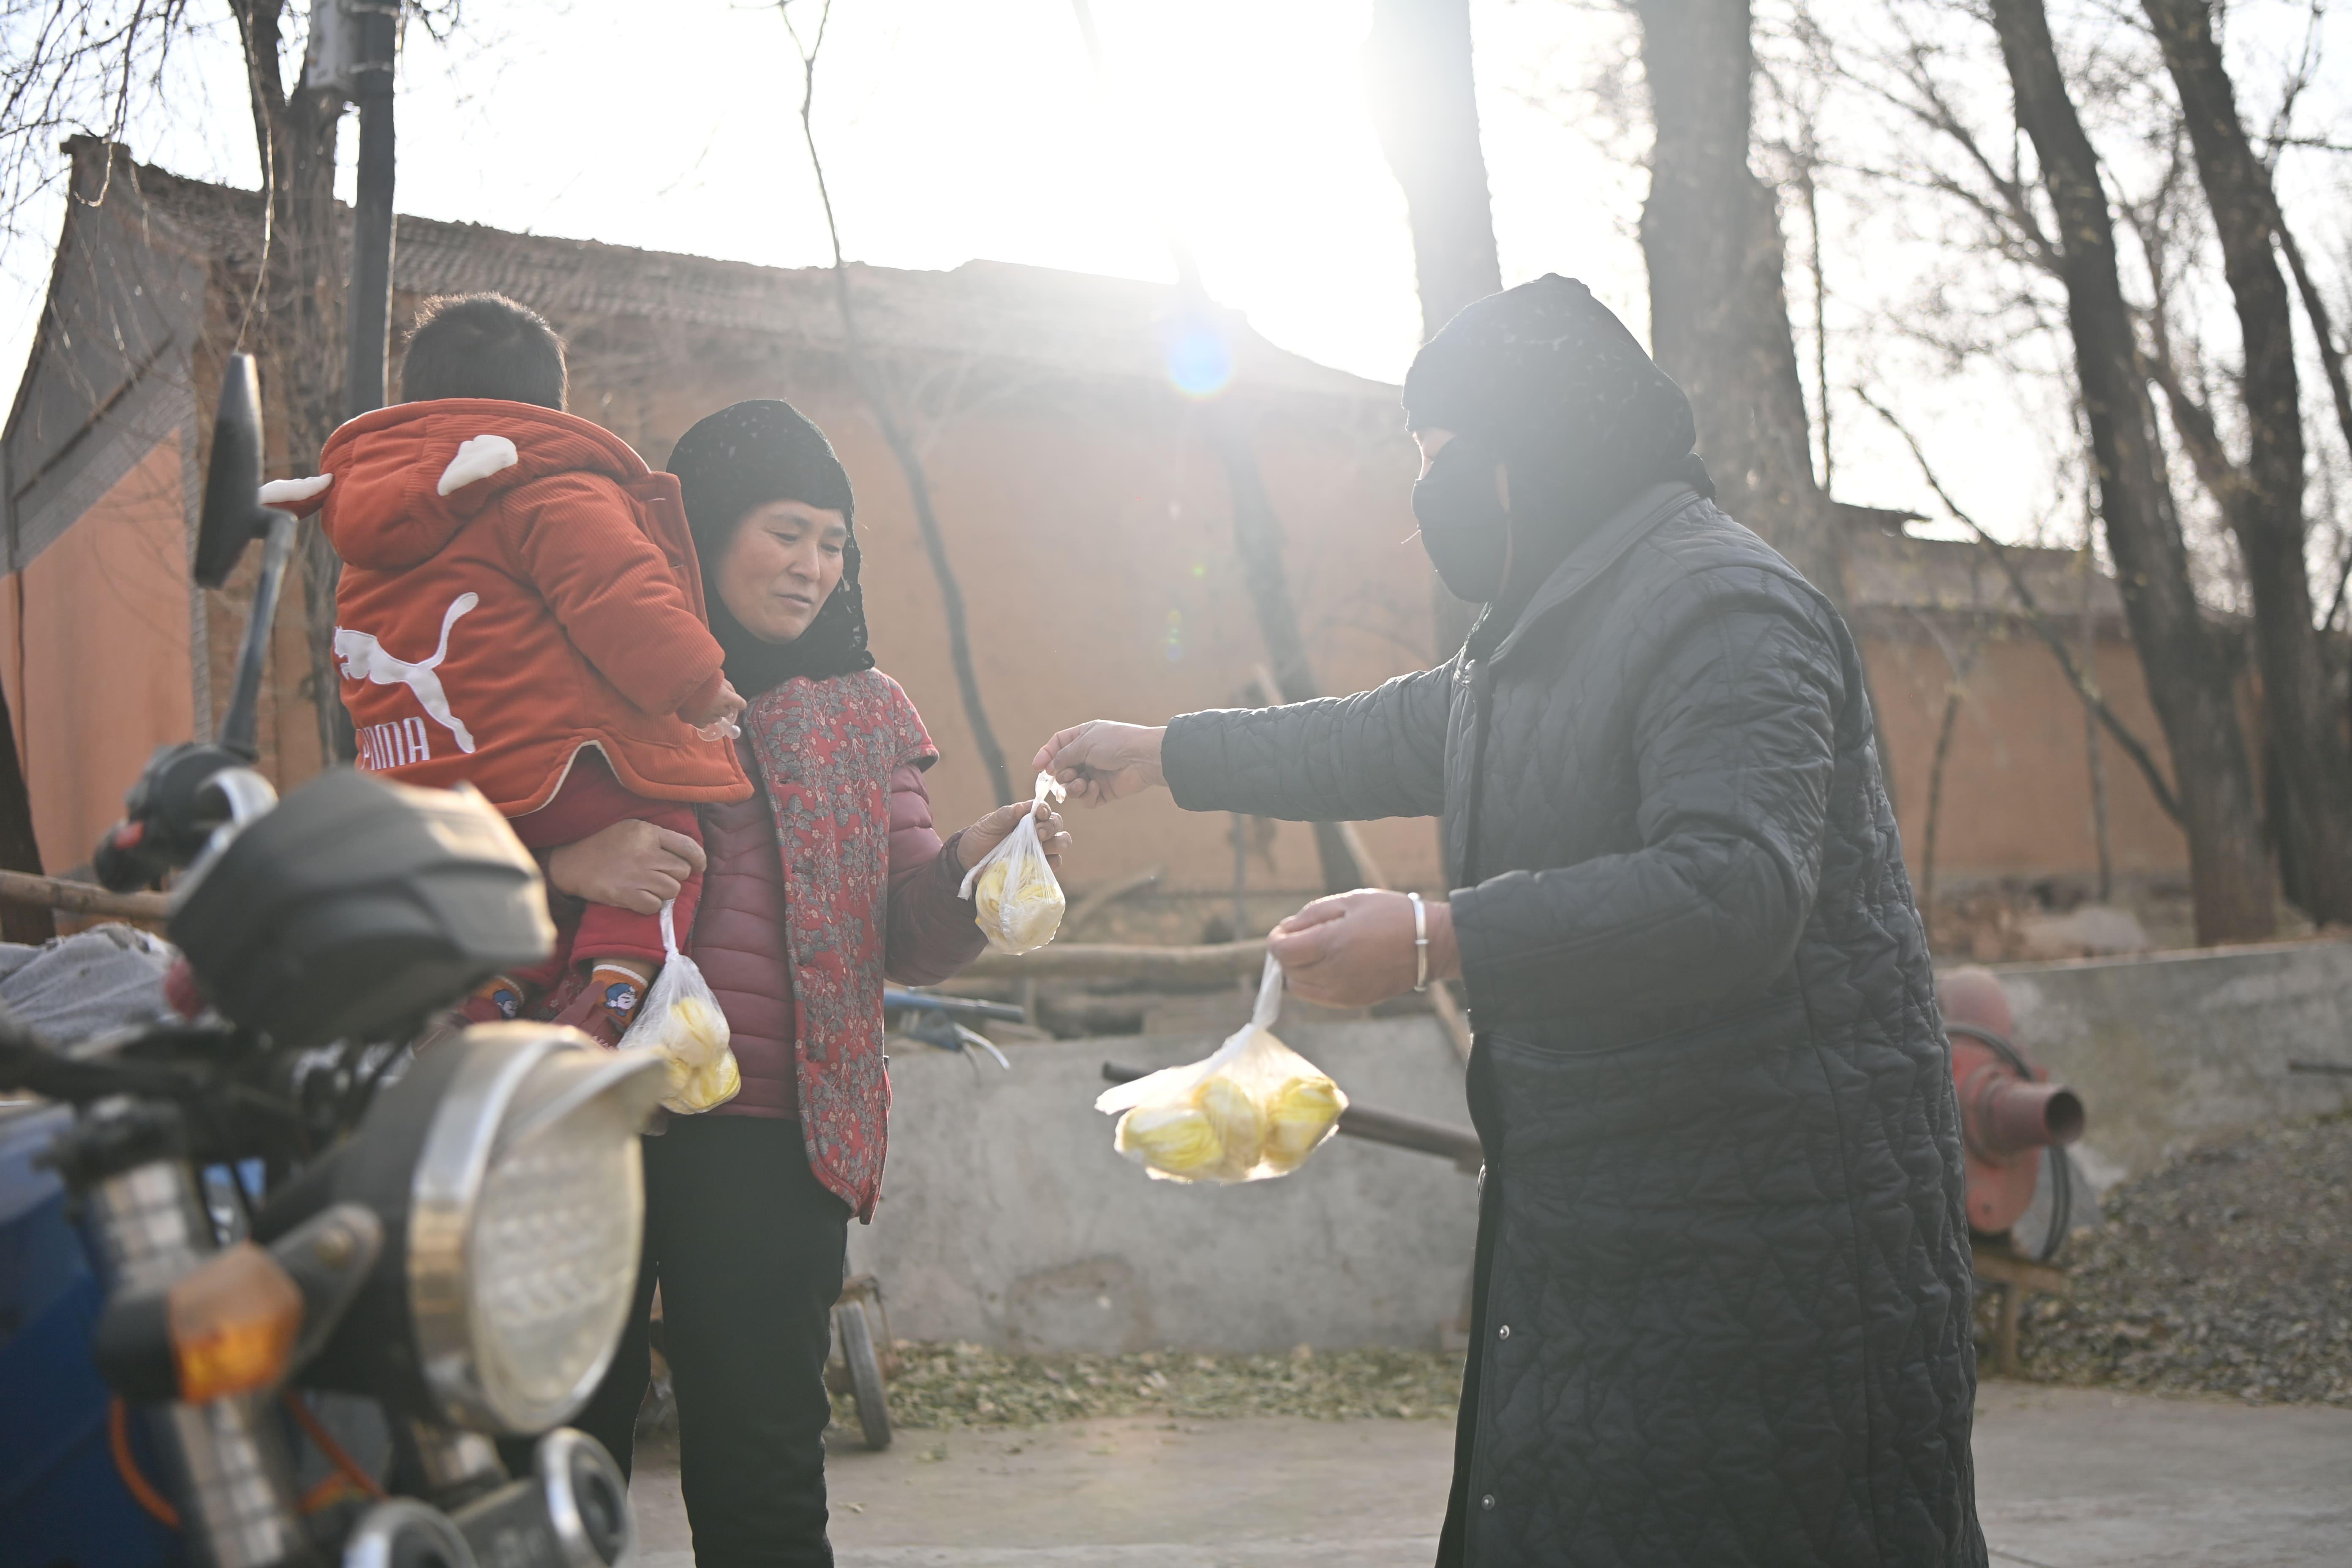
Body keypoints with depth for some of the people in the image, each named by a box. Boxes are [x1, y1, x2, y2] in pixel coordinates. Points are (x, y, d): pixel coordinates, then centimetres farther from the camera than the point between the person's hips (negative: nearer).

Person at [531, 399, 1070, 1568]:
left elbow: (908, 944, 8)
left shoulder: (863, 712, 14)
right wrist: (564, 866, -20)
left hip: (765, 1133, 2)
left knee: (759, 1473, 4)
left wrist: (968, 869, -12)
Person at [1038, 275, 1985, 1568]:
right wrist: (1165, 754, 40)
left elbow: (1734, 889, -27)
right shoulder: (1540, 638, 18)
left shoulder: (1724, 609, -15)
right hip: (1601, 1221, 10)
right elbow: (1384, 740, 33)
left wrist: (1436, 942, -27)